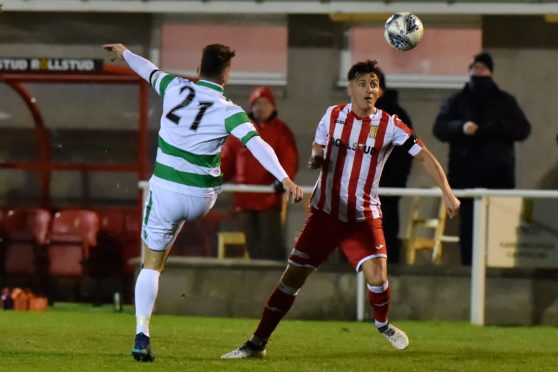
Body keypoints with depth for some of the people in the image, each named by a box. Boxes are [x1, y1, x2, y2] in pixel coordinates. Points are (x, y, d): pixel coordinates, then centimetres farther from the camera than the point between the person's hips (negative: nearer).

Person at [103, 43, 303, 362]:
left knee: (152, 265, 5)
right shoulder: (228, 112, -11)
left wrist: (124, 53, 39)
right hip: (201, 198, -1)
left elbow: (150, 71, 18)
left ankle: (142, 334, -8)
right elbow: (257, 144, -25)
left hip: (165, 190, 1)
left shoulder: (175, 88, -2)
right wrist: (285, 179, -31)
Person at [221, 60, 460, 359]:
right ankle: (257, 343, 5)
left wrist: (446, 191, -15)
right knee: (292, 277, -3)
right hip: (325, 212, 1)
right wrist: (315, 159, -9)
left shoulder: (389, 126, -7)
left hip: (364, 218, -1)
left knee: (377, 278, -17)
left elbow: (423, 155, -6)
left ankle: (382, 324, 18)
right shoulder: (333, 115, -1)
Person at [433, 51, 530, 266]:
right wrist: (461, 127, -18)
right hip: (466, 174, 0)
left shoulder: (505, 101, 16)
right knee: (468, 223, -3)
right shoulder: (457, 102, 14)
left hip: (498, 175, 0)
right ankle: (469, 265, -1)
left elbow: (523, 129, 7)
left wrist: (497, 127, -12)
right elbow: (439, 128, 3)